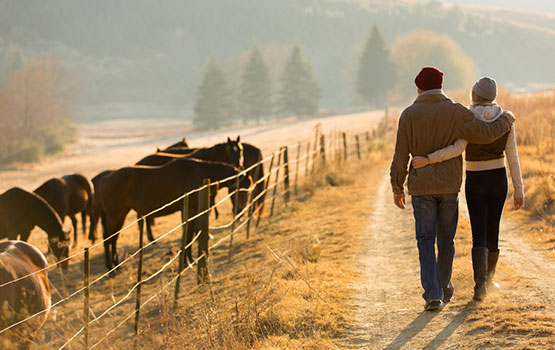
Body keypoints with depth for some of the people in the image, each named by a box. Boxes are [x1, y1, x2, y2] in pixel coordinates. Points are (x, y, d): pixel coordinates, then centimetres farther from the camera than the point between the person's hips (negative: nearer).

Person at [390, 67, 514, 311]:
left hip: (421, 187, -1)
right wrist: (506, 121, 13)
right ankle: (443, 287, 26)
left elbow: (401, 156, -4)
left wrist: (397, 187, 6)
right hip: (449, 186, 1)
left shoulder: (409, 115, -4)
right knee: (446, 240, 14)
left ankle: (432, 293, -10)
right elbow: (485, 134, -7)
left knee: (426, 240, 2)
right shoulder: (456, 112, -5)